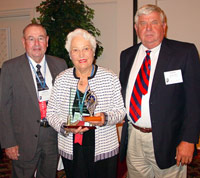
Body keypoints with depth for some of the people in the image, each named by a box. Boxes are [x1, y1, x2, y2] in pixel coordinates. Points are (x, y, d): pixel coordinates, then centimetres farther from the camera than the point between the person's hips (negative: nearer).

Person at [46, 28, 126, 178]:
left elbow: (121, 110, 0)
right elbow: (51, 112, 4)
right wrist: (64, 127, -15)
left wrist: (106, 118, -20)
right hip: (71, 150, 1)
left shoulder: (110, 78, -3)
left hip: (104, 149, -1)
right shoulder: (61, 80, 1)